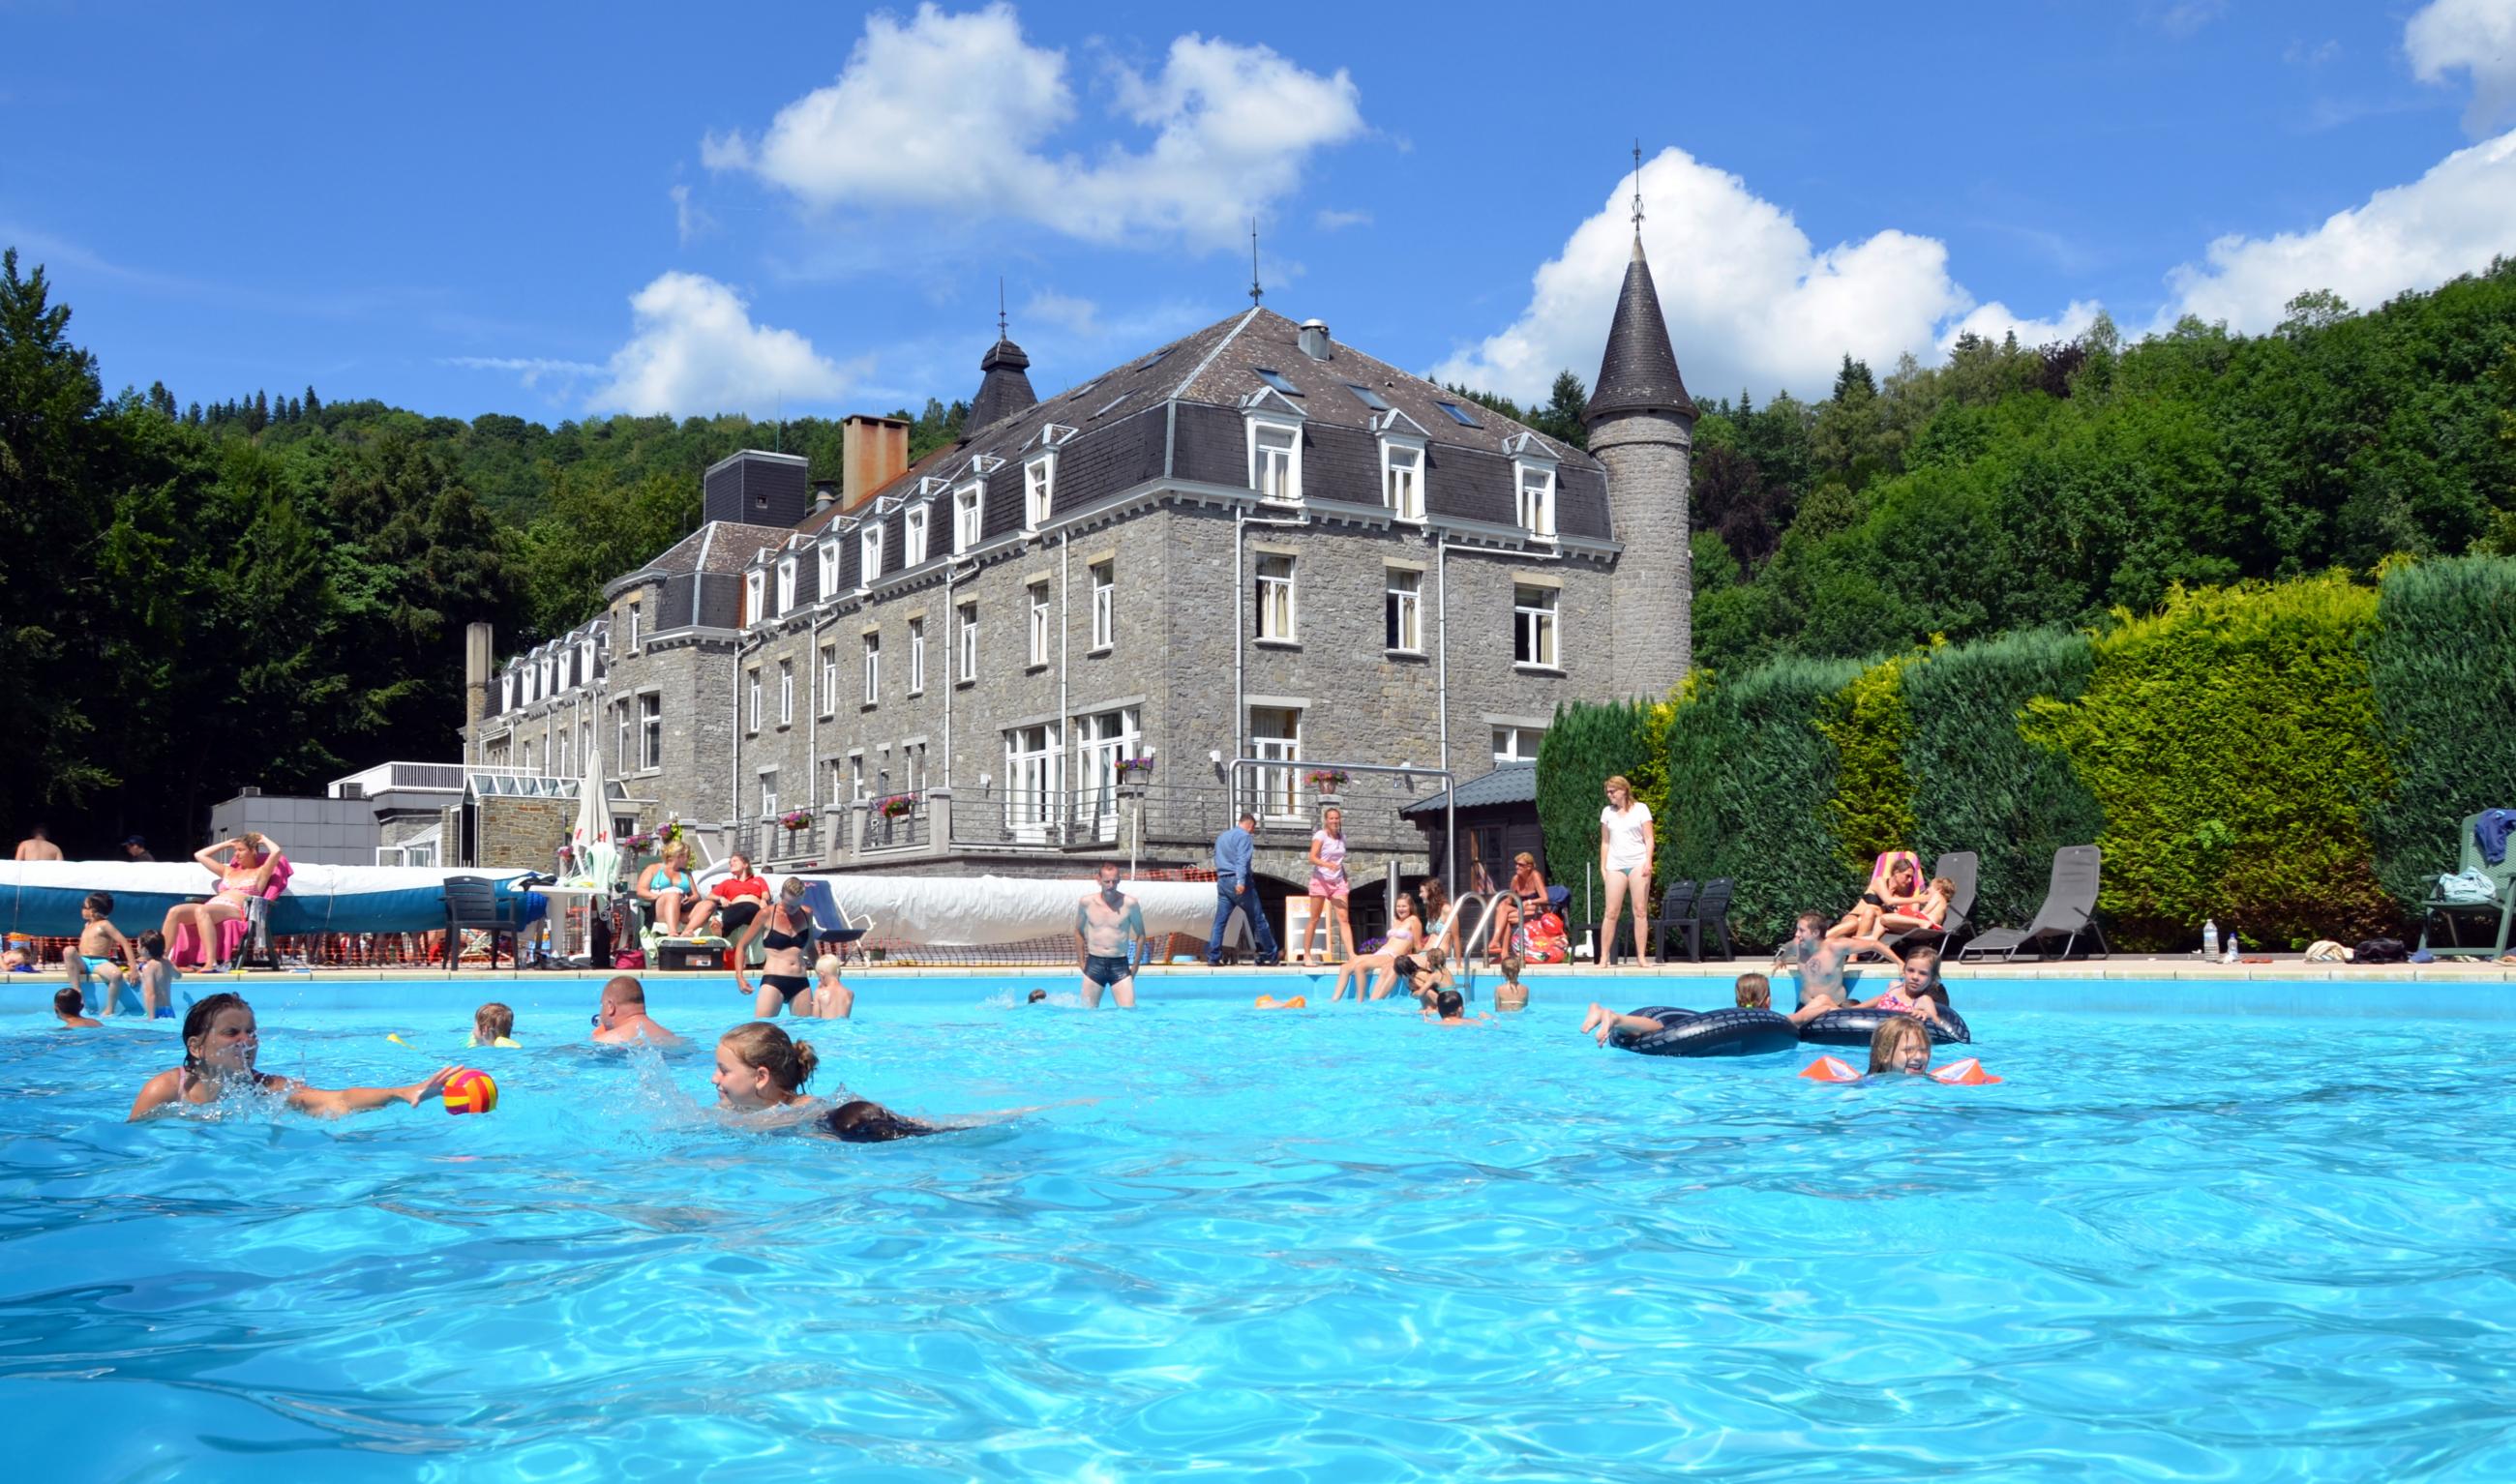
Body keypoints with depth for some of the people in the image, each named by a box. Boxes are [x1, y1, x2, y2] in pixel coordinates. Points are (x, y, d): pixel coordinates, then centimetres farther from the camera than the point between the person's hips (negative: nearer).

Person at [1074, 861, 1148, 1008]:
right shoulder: (1086, 902, 0)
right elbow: (1079, 932, 14)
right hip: (1094, 963, 1)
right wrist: (1081, 962, 12)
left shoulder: (1130, 904, -6)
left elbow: (1140, 935, 5)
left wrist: (1135, 965, 4)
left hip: (1120, 964, -1)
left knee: (1129, 1011, -9)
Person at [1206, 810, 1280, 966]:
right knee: (1258, 919, 3)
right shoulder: (1244, 836, -6)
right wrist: (1240, 881, -27)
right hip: (1237, 881, -7)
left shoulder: (1221, 836, 20)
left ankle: (1213, 957, -5)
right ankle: (1270, 954, 9)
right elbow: (1242, 860, -18)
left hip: (1222, 881, 7)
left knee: (1220, 921, 3)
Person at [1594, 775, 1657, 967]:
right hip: (1615, 865, 2)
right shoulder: (1607, 812, 11)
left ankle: (1641, 956, 0)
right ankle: (1604, 957, -1)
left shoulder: (1640, 808, 2)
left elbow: (1649, 838, -1)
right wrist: (1602, 866, 9)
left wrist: (1648, 862, -12)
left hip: (1638, 863, -2)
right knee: (1611, 912, -3)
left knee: (1640, 911, -3)